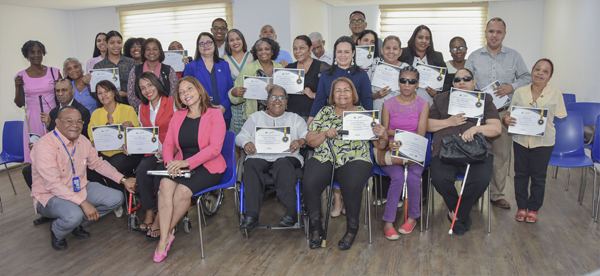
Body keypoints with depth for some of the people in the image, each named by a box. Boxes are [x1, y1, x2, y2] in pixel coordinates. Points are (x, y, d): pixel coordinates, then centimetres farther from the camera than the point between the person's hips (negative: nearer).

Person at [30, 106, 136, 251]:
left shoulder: (82, 141, 0)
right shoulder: (45, 146, -24)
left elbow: (98, 163, 14)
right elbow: (53, 185, -29)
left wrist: (123, 180, 4)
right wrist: (83, 203, -34)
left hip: (80, 188, 7)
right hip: (50, 196, -7)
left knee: (116, 198, -5)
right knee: (74, 215, -36)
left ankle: (79, 224, 14)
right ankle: (56, 233, 2)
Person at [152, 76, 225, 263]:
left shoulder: (215, 115, -2)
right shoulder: (178, 116, 15)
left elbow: (215, 147, -13)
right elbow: (168, 144, 9)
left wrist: (187, 162, -22)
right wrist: (170, 161, -14)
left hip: (208, 166, -4)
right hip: (181, 164, 4)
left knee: (183, 190, -29)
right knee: (166, 184, -27)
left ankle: (167, 230, -5)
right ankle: (164, 239, -22)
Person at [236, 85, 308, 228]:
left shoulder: (294, 118, 22)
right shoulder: (256, 117, 24)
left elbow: (308, 136, 9)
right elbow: (240, 136, 14)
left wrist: (301, 141, -15)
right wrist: (246, 143, -10)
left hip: (286, 157, -1)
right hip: (259, 156, 1)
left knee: (283, 165, -36)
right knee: (251, 164, -33)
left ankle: (291, 213, -37)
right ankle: (251, 215, -35)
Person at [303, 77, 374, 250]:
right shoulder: (325, 112, 16)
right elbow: (310, 140, 10)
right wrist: (325, 133, -8)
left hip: (354, 160, -1)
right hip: (324, 158, 2)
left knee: (352, 186, -34)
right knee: (309, 184, -28)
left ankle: (352, 229, -10)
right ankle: (316, 228, -8)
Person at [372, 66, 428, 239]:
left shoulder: (423, 104, 2)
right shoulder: (388, 104, 3)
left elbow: (420, 136, -8)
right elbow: (383, 138, 3)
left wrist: (390, 132, -20)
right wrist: (385, 142, -23)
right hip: (390, 152, 0)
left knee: (413, 177, -28)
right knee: (398, 176, -30)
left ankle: (413, 217, -1)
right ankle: (388, 223, -16)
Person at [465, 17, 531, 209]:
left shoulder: (514, 56, 9)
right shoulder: (474, 57, 8)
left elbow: (527, 78, 9)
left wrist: (512, 87, -10)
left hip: (504, 112, 1)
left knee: (502, 154, 5)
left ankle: (497, 194, 18)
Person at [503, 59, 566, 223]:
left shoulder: (555, 94, -1)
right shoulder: (520, 92, 4)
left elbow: (560, 119, 1)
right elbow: (510, 113, 9)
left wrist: (546, 123, -17)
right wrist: (506, 119, -13)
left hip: (543, 142, -2)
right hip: (521, 140, 2)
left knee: (538, 177, 8)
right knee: (520, 174, 10)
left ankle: (533, 209, 24)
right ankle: (521, 207, 25)